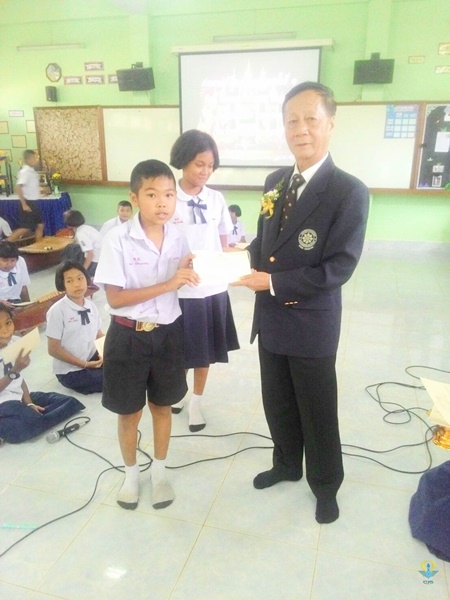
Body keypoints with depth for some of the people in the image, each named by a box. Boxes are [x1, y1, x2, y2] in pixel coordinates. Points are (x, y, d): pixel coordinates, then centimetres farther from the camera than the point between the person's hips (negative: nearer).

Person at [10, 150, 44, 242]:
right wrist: (24, 204, -24)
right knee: (26, 228, -6)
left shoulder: (32, 171, 10)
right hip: (28, 203, -9)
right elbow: (18, 188, -23)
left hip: (34, 203, 9)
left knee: (40, 225, 10)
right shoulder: (24, 172, -16)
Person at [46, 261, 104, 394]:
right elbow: (54, 349, -15)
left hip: (93, 359, 6)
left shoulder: (91, 306, 0)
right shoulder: (57, 311, -18)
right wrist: (84, 364, -18)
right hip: (70, 371, -6)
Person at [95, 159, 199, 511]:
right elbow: (115, 298, -19)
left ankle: (160, 472, 40)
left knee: (162, 406, 19)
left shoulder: (179, 239, -3)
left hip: (167, 333, 3)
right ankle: (131, 474, 38)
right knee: (129, 412, 13)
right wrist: (167, 284, -26)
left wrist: (187, 275, -15)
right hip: (129, 336, -3)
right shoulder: (118, 240, -16)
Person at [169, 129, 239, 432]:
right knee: (179, 351, 12)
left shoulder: (217, 199, 3)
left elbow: (224, 243, 10)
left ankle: (196, 402, 31)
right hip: (180, 289, -3)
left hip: (213, 288, 3)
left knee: (205, 351, 13)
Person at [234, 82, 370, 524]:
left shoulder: (349, 192, -16)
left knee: (318, 411, 12)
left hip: (312, 323, -6)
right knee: (277, 402, 21)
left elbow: (339, 267, -21)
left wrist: (273, 282, -23)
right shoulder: (274, 182, 6)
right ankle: (287, 464, 46)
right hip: (271, 318, 6)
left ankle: (325, 485, 37)